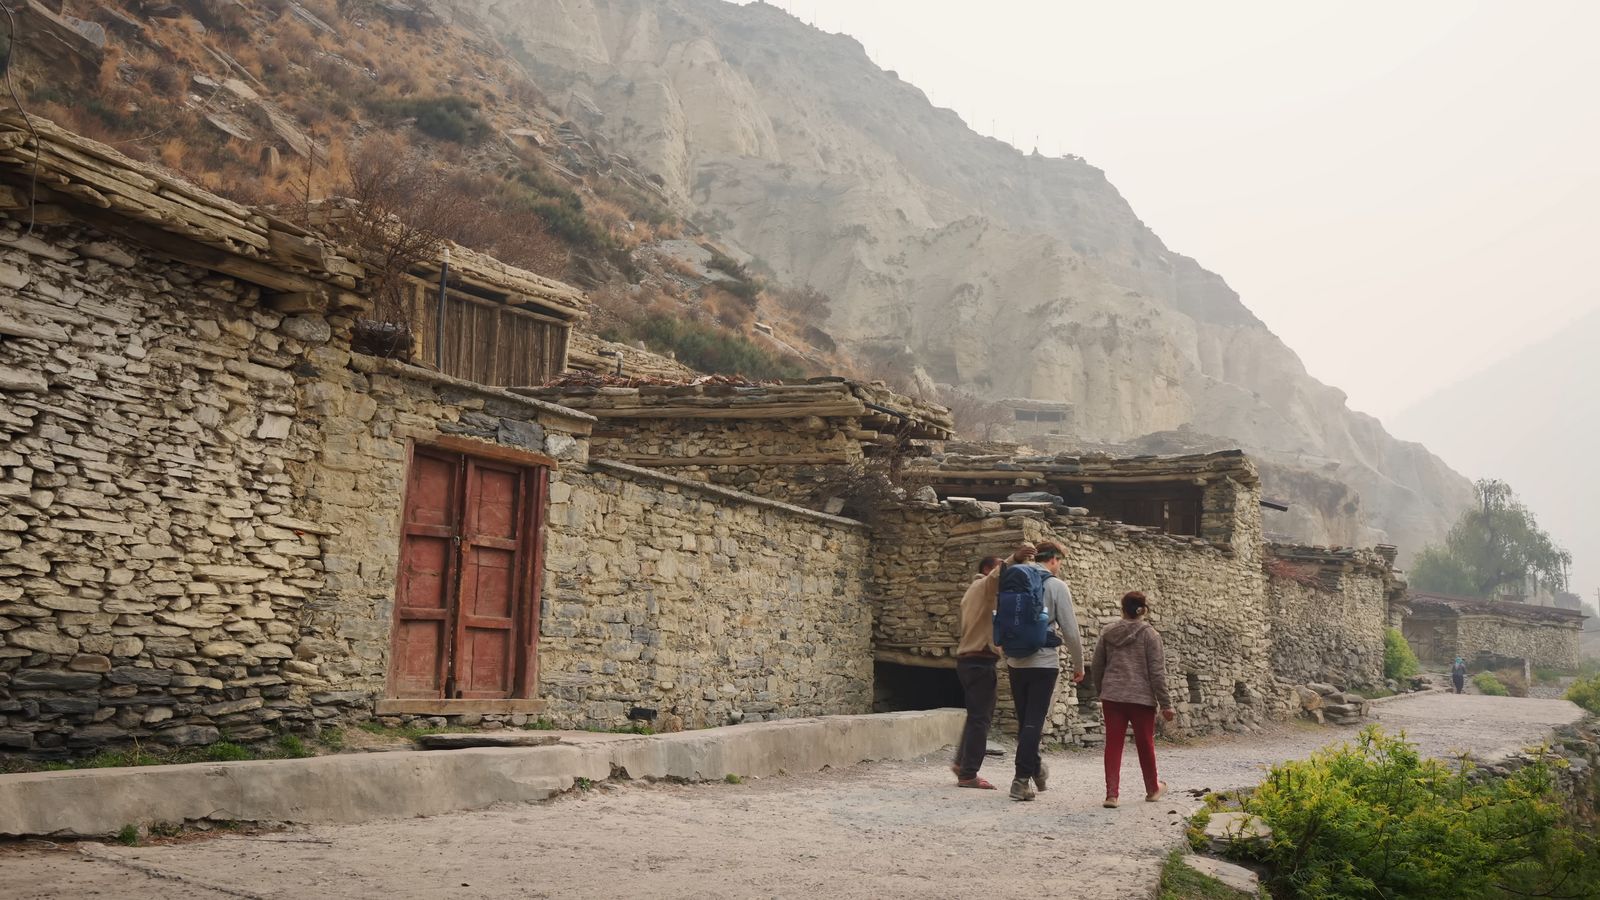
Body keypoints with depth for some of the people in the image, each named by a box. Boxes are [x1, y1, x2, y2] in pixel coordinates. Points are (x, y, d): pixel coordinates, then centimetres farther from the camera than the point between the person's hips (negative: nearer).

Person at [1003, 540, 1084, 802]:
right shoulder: (1056, 586, -7)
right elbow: (1070, 631, -8)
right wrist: (1079, 665, 4)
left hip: (1016, 663, 5)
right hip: (1044, 663, -5)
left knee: (1024, 721, 16)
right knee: (1033, 722, -3)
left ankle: (1034, 768, 30)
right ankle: (1022, 779, -6)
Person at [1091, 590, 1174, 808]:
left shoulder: (1107, 634, 6)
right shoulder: (1149, 635, -4)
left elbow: (1097, 666, 12)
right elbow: (1157, 672, -7)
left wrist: (1100, 692, 26)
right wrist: (1165, 703, -2)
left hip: (1112, 697, 2)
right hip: (1141, 698, -2)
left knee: (1113, 744, 3)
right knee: (1145, 743, 13)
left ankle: (1111, 793, -5)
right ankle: (1152, 789, 31)